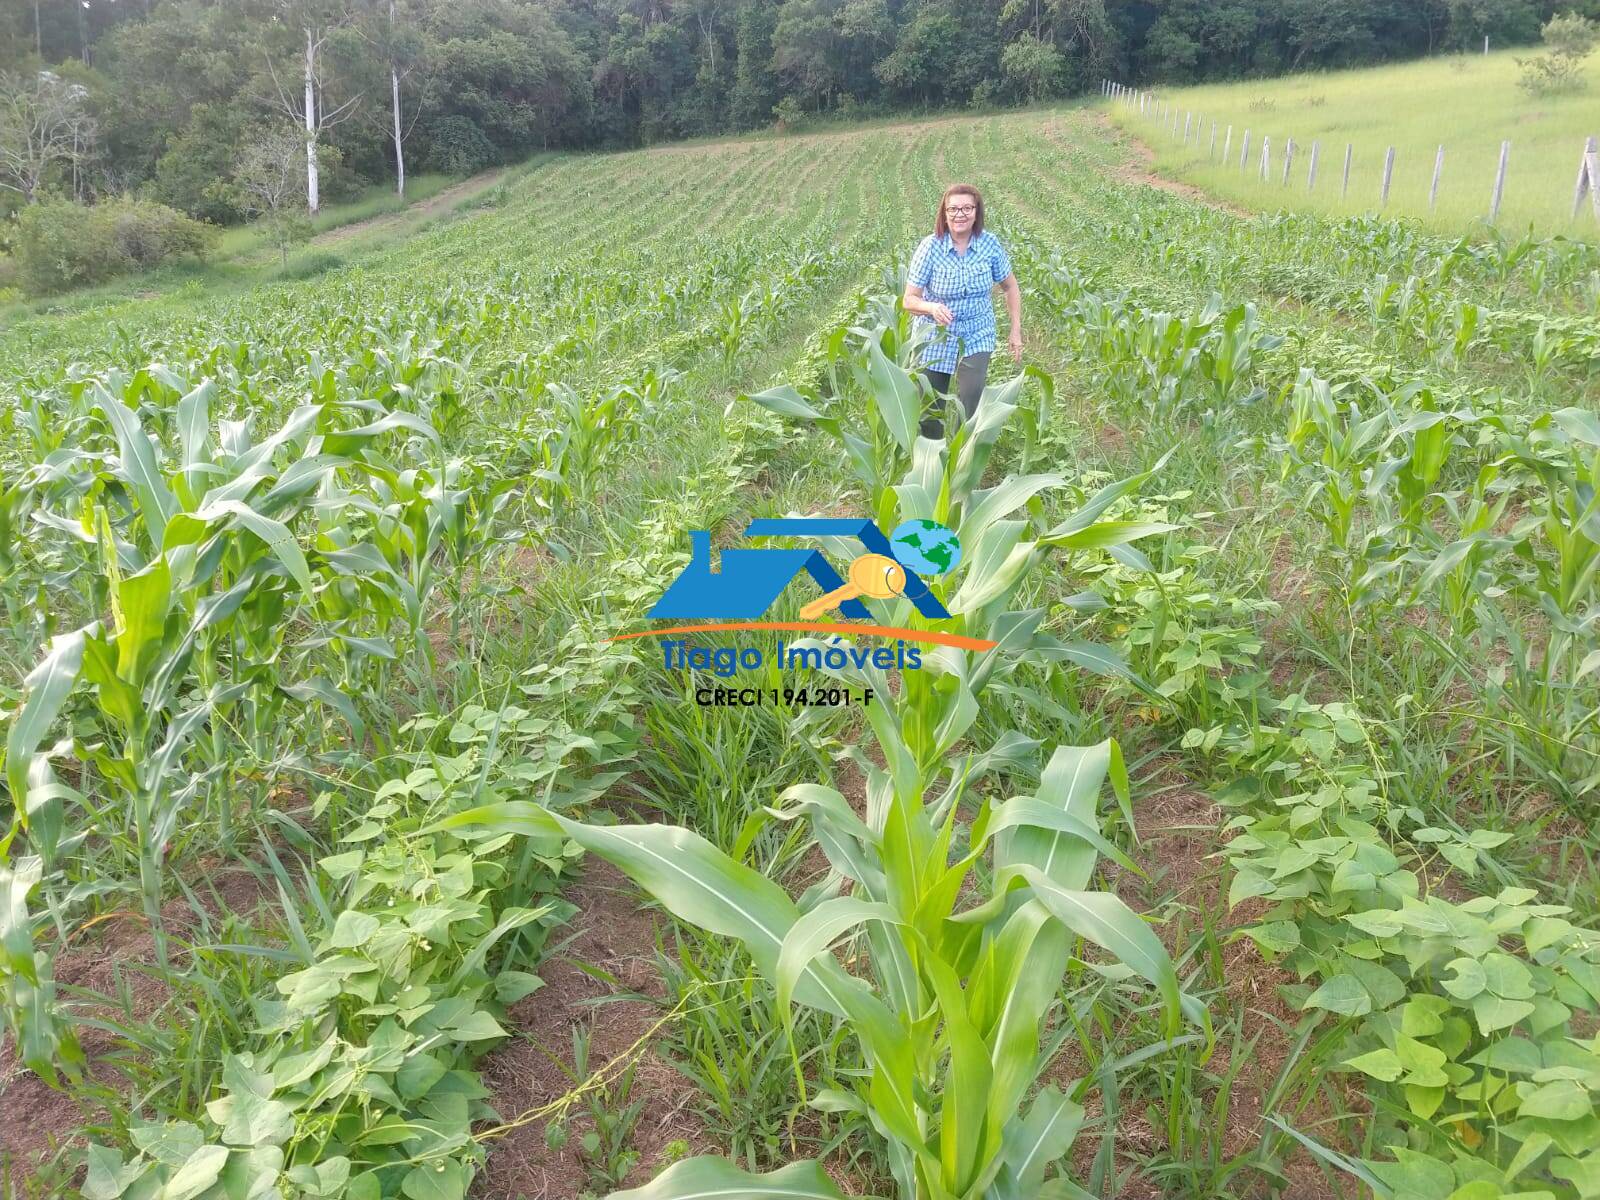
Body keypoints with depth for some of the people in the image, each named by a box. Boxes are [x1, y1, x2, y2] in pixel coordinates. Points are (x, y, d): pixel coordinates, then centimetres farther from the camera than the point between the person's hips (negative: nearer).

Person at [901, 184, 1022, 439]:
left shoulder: (990, 244, -9)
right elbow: (909, 300, -14)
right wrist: (932, 307, -35)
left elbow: (1010, 286, 7)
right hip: (935, 339, 0)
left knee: (970, 405, -20)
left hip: (977, 338, 0)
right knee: (930, 409, 10)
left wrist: (1016, 329, 2)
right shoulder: (931, 246, -15)